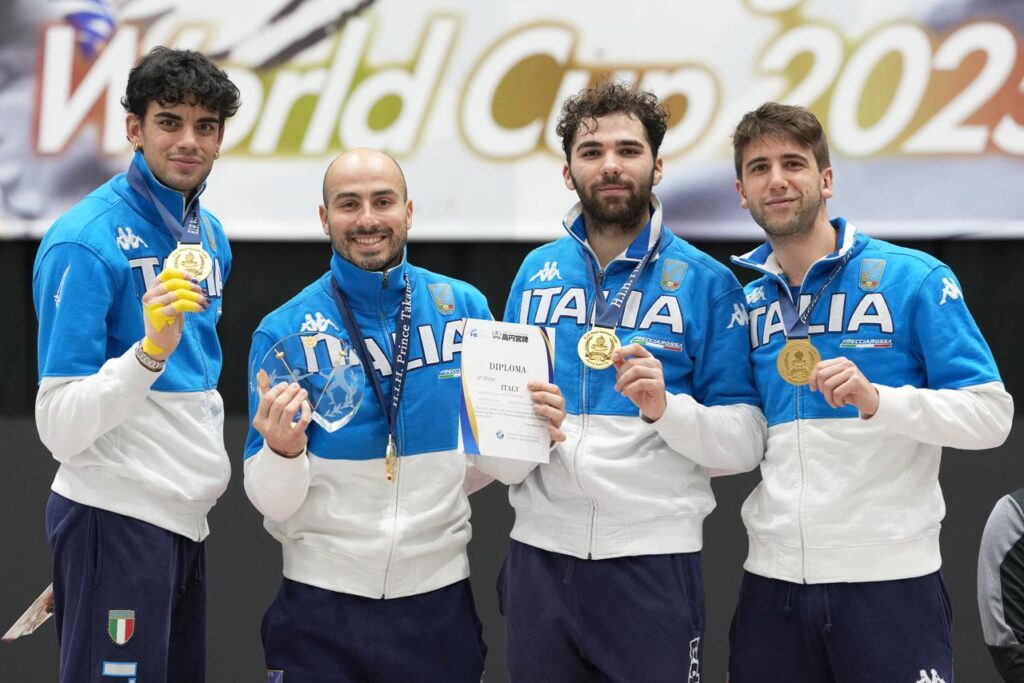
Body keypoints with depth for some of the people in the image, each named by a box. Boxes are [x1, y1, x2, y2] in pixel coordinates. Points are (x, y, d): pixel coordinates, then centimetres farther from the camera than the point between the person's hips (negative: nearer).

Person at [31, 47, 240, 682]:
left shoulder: (210, 236, 9)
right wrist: (150, 350, -30)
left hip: (188, 516, 8)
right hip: (117, 515, -8)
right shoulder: (86, 241, -15)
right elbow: (60, 428, -18)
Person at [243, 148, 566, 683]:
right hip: (323, 604, -2)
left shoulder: (465, 308, -1)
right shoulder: (285, 332, -6)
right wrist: (282, 452, -26)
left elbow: (474, 468, 9)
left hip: (440, 598, 2)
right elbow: (273, 502, -6)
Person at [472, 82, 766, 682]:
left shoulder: (706, 282, -2)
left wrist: (666, 408, -22)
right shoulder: (538, 273, 10)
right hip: (541, 558, 3)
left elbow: (746, 441, -6)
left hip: (655, 563, -3)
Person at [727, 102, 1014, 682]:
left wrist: (877, 400, -23)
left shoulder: (914, 279, -3)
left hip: (889, 575, -4)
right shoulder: (747, 303, 12)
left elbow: (992, 415, -8)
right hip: (774, 577, 4)